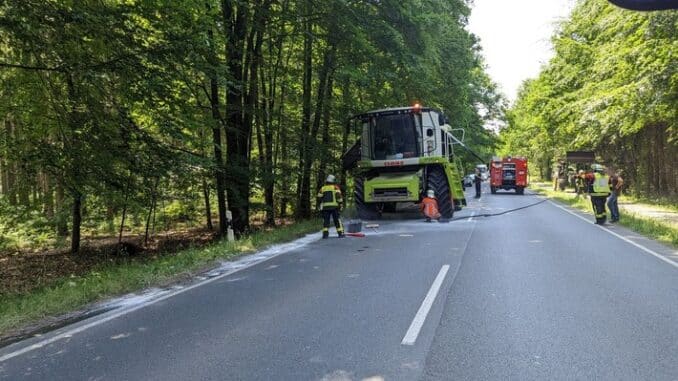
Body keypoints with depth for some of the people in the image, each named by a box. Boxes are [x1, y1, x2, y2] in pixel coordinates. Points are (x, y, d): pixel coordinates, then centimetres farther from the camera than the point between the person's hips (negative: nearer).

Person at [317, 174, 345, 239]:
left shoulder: (322, 188, 11)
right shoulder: (335, 187, 2)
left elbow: (319, 198, 10)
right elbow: (338, 196, -11)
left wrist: (322, 202, 24)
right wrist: (340, 203, -5)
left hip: (325, 207, 2)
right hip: (334, 206, -2)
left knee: (325, 220, 5)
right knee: (337, 220, 3)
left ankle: (325, 233, -5)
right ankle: (340, 233, 0)